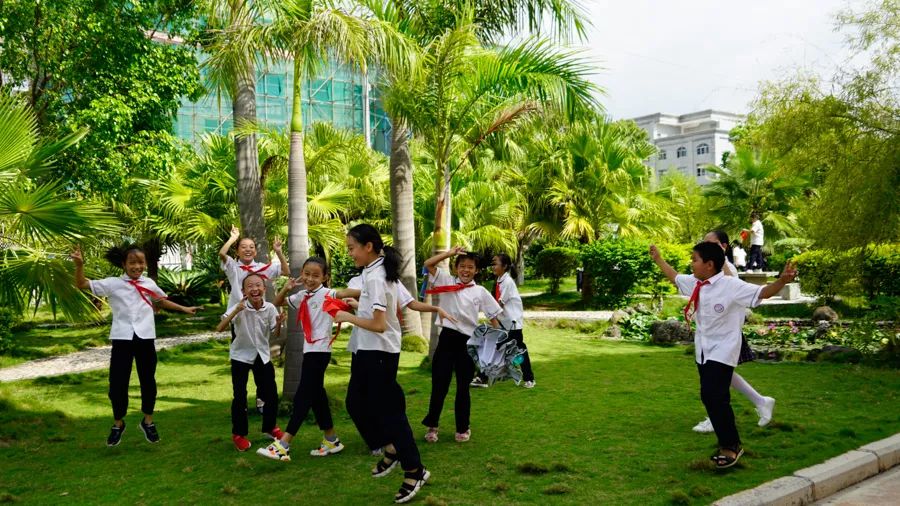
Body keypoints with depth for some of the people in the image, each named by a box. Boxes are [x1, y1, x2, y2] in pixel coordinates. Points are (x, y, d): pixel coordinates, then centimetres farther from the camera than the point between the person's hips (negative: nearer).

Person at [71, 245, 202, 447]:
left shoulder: (149, 284, 8)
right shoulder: (113, 283, 0)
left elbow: (161, 301, 27)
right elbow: (82, 285, -4)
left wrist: (184, 309, 28)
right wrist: (79, 265, -20)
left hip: (145, 337, 2)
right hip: (122, 338, -2)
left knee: (148, 380, 10)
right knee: (118, 382, 2)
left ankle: (148, 421, 28)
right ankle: (118, 424, 23)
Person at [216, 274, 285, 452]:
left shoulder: (270, 308, -12)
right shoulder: (239, 307, -19)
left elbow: (275, 334, -2)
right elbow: (219, 329, -27)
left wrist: (279, 323, -23)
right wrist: (236, 311, -37)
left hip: (262, 356, 3)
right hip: (241, 356, -3)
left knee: (271, 395, 7)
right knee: (240, 397, -1)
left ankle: (269, 427, 29)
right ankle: (238, 434, 17)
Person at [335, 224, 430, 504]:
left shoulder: (374, 277, -21)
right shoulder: (379, 270, 8)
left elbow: (378, 324, -25)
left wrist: (348, 317, -15)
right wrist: (357, 305, 12)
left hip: (378, 352, -10)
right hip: (368, 350, 10)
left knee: (388, 410, -1)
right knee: (356, 403, 17)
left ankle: (414, 471, 9)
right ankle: (391, 448, 30)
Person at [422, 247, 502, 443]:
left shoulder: (480, 291, 4)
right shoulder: (447, 282, 3)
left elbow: (493, 316, 6)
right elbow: (428, 264, -7)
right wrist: (451, 252, -8)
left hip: (468, 341, 0)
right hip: (447, 338, 0)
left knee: (463, 387, 10)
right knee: (439, 384, 4)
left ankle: (463, 427, 24)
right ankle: (431, 425, 20)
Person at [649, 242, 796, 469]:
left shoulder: (732, 286, -18)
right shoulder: (694, 283, 3)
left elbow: (762, 293, -22)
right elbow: (674, 277, 22)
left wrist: (782, 281, -39)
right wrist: (658, 260, 32)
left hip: (722, 351, -7)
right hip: (703, 350, 8)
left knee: (716, 397, -13)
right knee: (708, 397, 12)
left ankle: (731, 446, 8)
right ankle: (729, 444, 28)